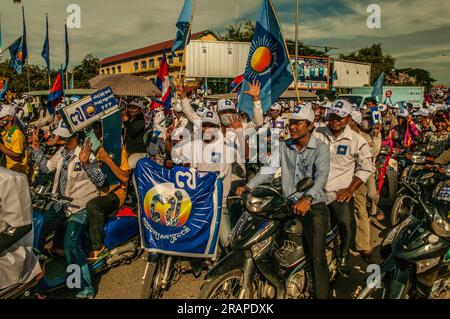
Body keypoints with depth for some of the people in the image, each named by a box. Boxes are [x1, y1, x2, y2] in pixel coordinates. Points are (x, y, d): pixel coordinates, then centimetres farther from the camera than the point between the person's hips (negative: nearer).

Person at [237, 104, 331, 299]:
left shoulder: (320, 148, -4)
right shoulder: (283, 147, 10)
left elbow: (322, 176, -19)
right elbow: (269, 169, 2)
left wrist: (307, 199, -36)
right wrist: (248, 186, -14)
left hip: (313, 205, -4)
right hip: (287, 203, 5)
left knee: (317, 257, -13)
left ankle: (322, 295, -1)